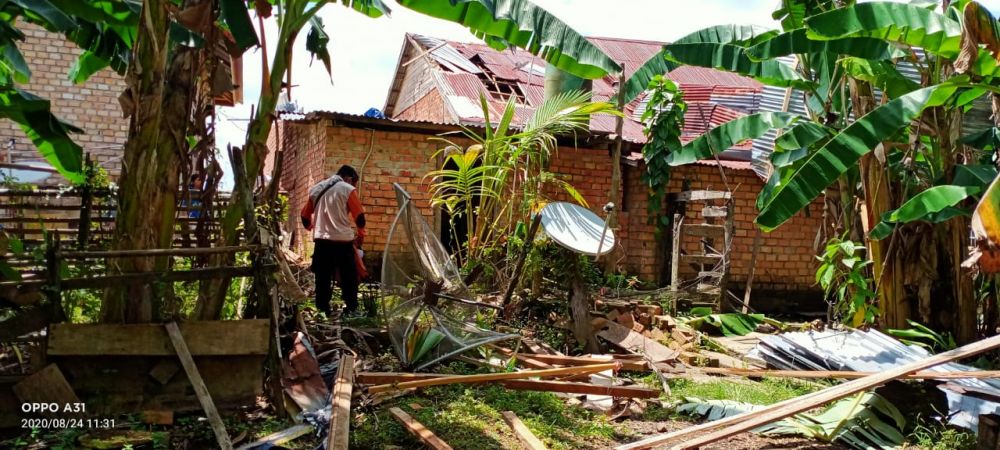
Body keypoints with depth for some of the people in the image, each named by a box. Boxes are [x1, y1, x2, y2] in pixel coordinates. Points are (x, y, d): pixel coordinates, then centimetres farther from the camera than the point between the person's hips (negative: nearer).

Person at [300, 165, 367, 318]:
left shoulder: (317, 189, 14)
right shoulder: (348, 189, -2)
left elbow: (305, 215, 17)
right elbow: (359, 216, -4)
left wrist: (312, 228, 33)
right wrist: (361, 235, 11)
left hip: (321, 240, 5)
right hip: (343, 240, -4)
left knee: (323, 277, 9)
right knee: (349, 277, 5)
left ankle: (322, 310, 12)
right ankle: (351, 309, 5)